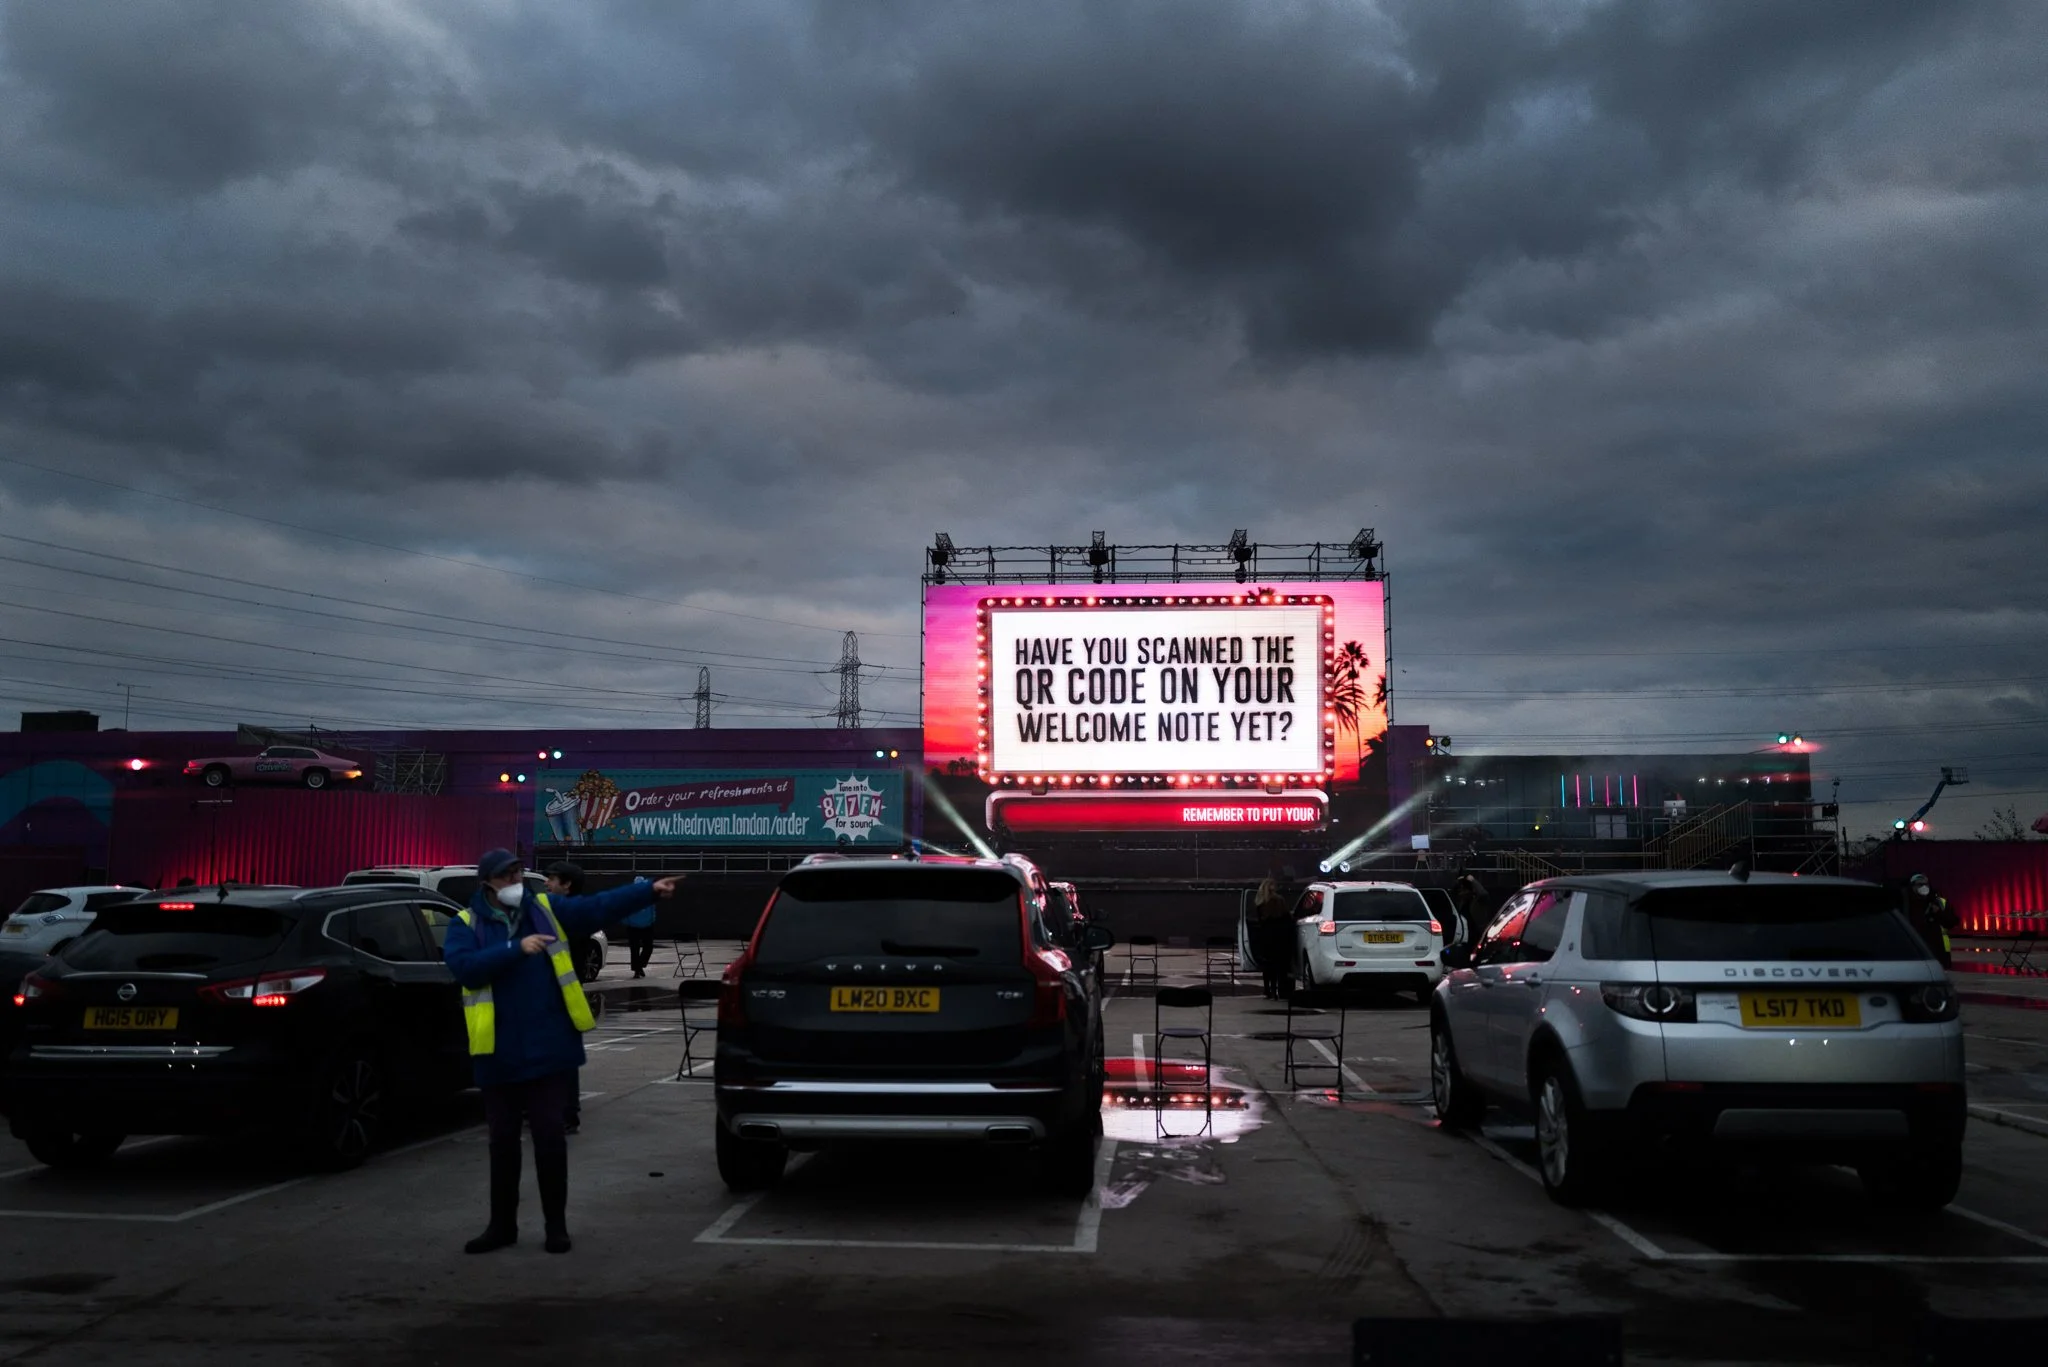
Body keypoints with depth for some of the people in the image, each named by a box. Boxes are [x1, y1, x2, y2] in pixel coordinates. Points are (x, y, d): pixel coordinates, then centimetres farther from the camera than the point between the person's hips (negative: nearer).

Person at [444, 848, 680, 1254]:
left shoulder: (546, 909, 5)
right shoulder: (466, 923, 0)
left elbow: (599, 907, -4)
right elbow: (462, 965, -17)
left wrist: (648, 891, -15)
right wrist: (516, 949, -24)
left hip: (550, 1049, 0)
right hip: (499, 1054, 0)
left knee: (549, 1136, 2)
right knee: (503, 1140, 11)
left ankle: (556, 1225, 14)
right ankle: (502, 1225, 25)